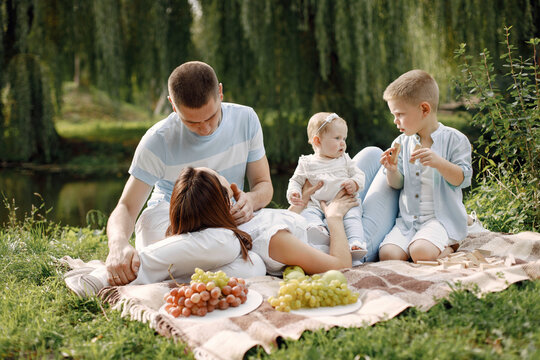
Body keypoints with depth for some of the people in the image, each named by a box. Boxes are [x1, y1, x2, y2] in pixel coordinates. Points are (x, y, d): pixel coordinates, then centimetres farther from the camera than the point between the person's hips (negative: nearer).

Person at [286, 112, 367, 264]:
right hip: (316, 205, 0)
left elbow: (359, 174, 18)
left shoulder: (344, 159, 20)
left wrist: (355, 183, -6)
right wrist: (293, 194, -5)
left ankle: (356, 244, -43)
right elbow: (296, 181, 17)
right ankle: (318, 229, -56)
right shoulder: (306, 163, 14)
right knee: (307, 213, -30)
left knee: (353, 215, -30)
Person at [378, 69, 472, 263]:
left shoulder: (454, 139, -4)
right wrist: (392, 171, -12)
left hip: (441, 218, -5)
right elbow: (398, 184, 12)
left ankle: (449, 247, 0)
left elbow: (463, 179, -10)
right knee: (387, 254, -19)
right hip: (407, 220, 5)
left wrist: (439, 162, -27)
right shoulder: (402, 142, 10)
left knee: (420, 252, -31)